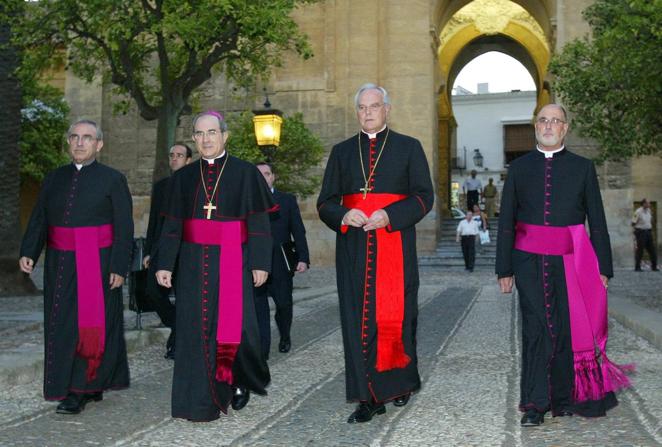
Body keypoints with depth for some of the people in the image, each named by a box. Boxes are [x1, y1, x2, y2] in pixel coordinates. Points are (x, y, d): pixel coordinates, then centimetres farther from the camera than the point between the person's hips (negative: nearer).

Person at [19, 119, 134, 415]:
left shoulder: (113, 180, -1)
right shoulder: (54, 179, 12)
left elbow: (124, 228, -4)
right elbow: (38, 220, 10)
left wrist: (119, 267, -11)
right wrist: (28, 252, -4)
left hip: (97, 265, -5)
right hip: (60, 265, 5)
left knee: (88, 325, -4)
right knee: (61, 326, 8)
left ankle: (80, 391, 3)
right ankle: (91, 388, 20)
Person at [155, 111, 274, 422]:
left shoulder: (245, 173, 0)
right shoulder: (183, 177, 8)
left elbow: (258, 222, -2)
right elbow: (172, 224, 9)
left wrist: (260, 263, -7)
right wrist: (165, 263, 3)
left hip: (232, 262, -3)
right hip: (194, 263, 3)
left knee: (235, 325, -5)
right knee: (196, 328, 3)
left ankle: (241, 381, 23)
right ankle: (201, 399, 12)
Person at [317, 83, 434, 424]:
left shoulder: (409, 148, 8)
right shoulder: (342, 152, 14)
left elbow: (424, 196, 0)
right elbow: (326, 202, 11)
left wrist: (389, 215, -16)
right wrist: (344, 215, -12)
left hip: (395, 247, -2)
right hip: (354, 248, 2)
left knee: (395, 316, 1)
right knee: (359, 320, 0)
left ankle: (401, 382, 24)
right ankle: (370, 397, 6)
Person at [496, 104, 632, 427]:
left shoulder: (583, 167, 9)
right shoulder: (519, 167, 10)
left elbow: (597, 221, 7)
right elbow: (506, 221, 8)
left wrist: (603, 267, 1)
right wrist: (504, 268, 3)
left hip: (569, 263, 0)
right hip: (529, 262, 0)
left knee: (566, 329, 2)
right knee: (535, 330, -3)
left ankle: (564, 399, 16)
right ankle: (536, 404, 2)